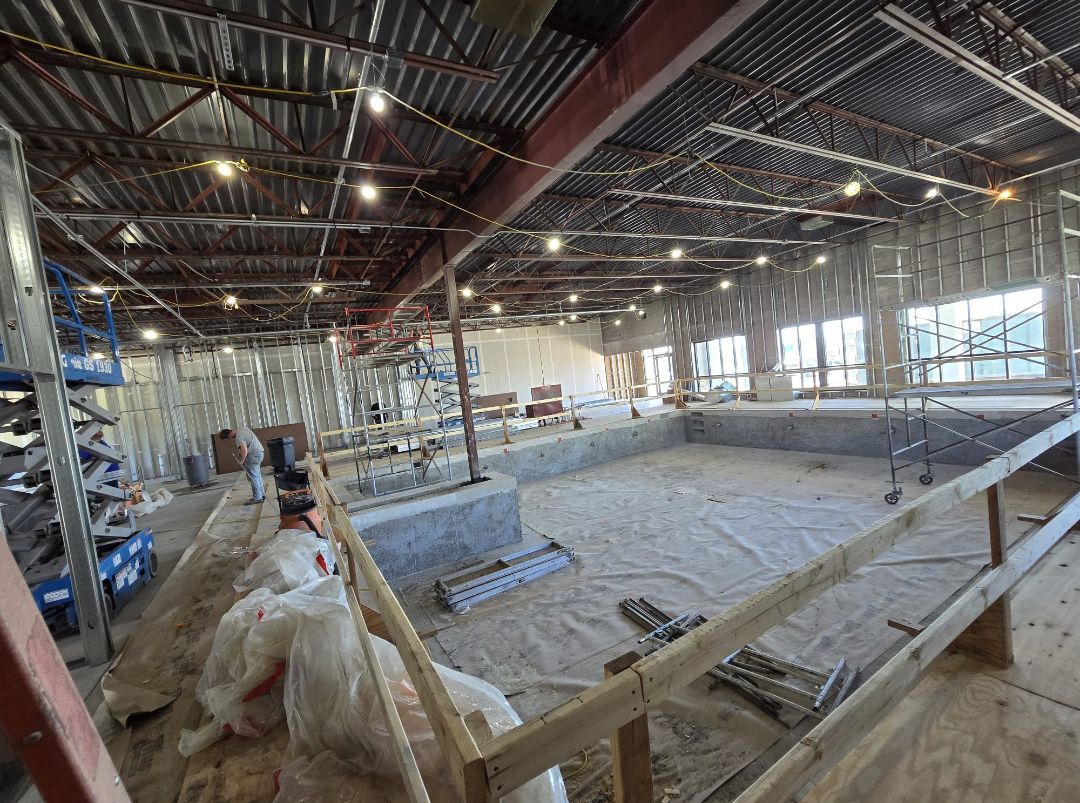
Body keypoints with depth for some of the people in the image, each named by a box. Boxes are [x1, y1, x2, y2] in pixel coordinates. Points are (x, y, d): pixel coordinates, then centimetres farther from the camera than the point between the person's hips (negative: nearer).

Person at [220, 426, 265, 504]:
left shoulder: (238, 437, -20)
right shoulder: (242, 428, 8)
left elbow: (244, 450, -30)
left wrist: (241, 461, -16)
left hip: (254, 454, -10)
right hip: (259, 452, 10)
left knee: (253, 476, -4)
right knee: (257, 475, 17)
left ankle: (257, 497, -1)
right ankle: (262, 494, 24)